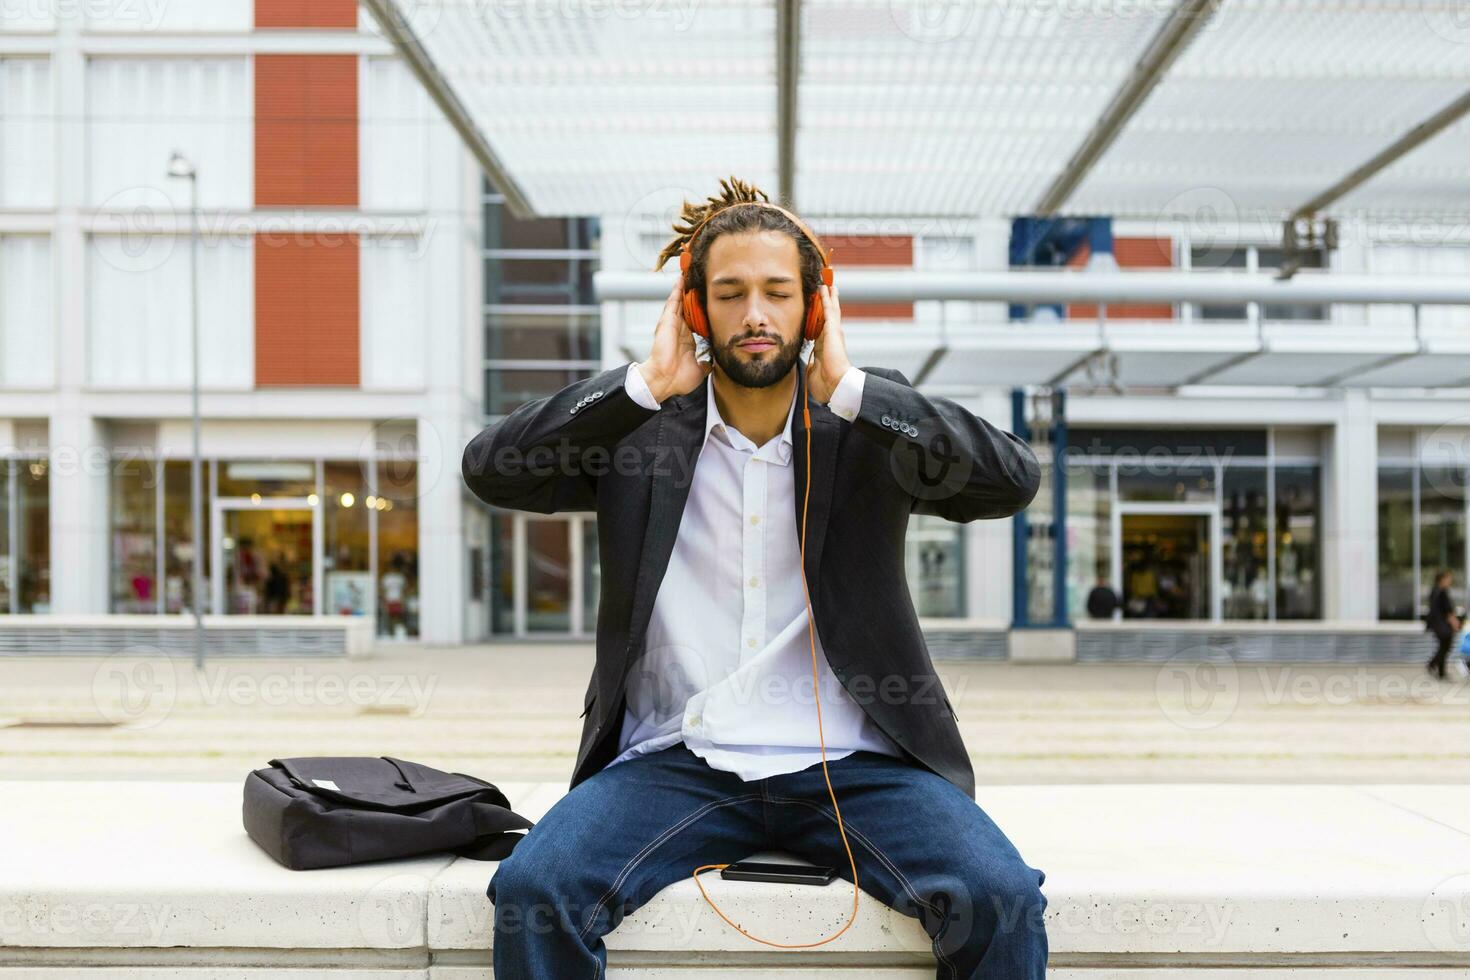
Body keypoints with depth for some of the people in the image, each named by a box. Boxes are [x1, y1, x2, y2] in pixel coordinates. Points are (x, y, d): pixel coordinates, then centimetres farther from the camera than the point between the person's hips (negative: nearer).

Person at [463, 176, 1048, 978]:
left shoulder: (869, 431, 6)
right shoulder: (641, 428, 7)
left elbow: (1014, 479, -10)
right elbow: (488, 470, -5)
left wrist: (848, 389, -14)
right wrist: (646, 386, -11)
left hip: (849, 762, 0)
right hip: (677, 760, 1)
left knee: (1001, 898, -24)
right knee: (531, 889, -24)